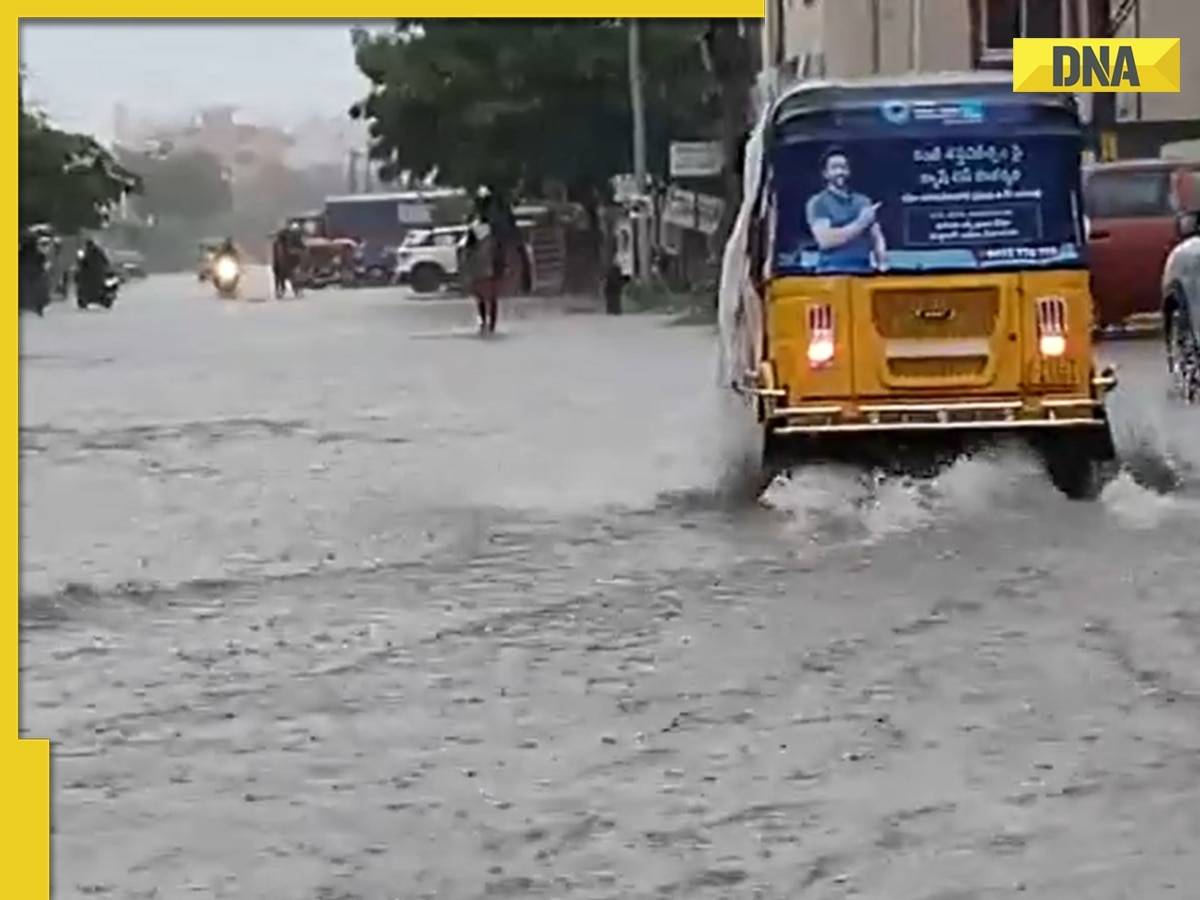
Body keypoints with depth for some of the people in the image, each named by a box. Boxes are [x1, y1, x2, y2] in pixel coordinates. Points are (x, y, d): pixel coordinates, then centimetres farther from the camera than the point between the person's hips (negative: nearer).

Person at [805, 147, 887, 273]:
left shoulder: (863, 202, 18)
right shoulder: (818, 203, 1)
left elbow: (877, 238, 19)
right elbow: (825, 239, -13)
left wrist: (882, 263, -1)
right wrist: (860, 223, -13)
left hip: (864, 271, 5)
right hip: (833, 272, -5)